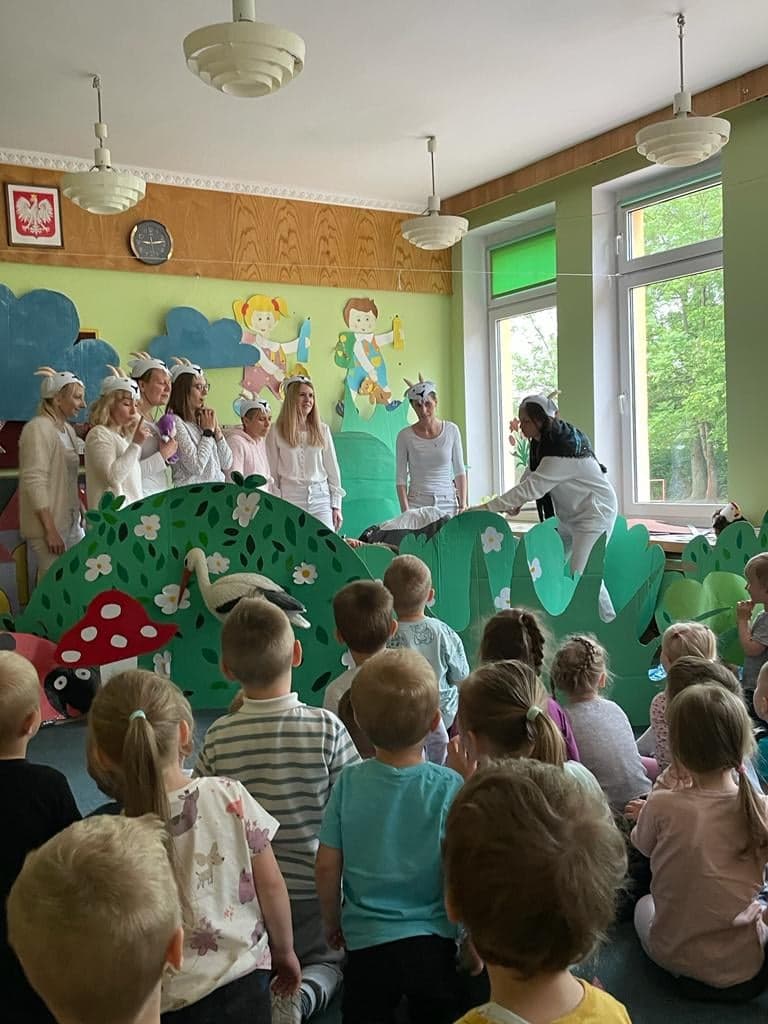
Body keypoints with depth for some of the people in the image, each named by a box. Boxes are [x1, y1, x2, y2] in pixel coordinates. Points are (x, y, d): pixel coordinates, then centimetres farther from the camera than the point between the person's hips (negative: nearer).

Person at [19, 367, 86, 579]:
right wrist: (50, 529, -21)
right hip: (48, 528, -8)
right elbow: (34, 483, -19)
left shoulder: (67, 429, 13)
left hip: (72, 523, 8)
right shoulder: (38, 429, -13)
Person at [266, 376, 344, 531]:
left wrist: (336, 505, 7)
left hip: (321, 498, 2)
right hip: (290, 499, -2)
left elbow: (332, 469, 11)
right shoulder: (276, 432, 2)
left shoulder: (322, 430, 9)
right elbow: (272, 473, 4)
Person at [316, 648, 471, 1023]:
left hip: (364, 940, 1)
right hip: (431, 940, -1)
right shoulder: (450, 787, -18)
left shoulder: (349, 782, -12)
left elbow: (327, 866, -6)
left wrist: (332, 921, 12)